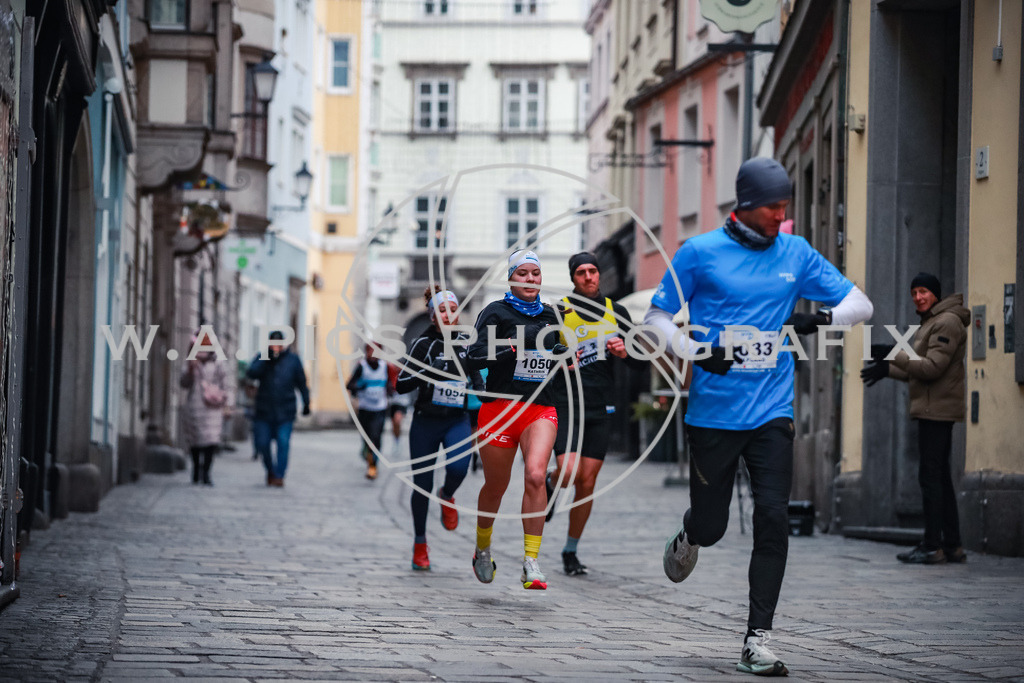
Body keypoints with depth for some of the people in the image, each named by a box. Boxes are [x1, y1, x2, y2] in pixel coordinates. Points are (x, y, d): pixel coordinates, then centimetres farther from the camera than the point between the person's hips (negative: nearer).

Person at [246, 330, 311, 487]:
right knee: (262, 444, 1)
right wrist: (266, 360, -23)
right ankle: (270, 470, 24)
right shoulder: (261, 358, 4)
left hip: (285, 411, -1)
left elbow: (301, 383, 10)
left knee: (283, 443, -9)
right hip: (264, 410, 1)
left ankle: (279, 475, -4)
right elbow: (251, 373, -13)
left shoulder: (292, 359, 5)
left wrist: (306, 402, 9)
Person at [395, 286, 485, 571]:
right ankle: (420, 544, 21)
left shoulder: (465, 340, 4)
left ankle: (447, 497, 11)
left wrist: (478, 389, 2)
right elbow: (401, 385, -12)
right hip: (426, 422, -2)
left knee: (458, 466, -26)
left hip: (457, 421, 2)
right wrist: (429, 370, -26)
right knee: (422, 484, 2)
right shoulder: (425, 343, -7)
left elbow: (475, 373, 21)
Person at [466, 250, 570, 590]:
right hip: (500, 406, -2)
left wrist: (564, 355, 9)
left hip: (541, 409, 2)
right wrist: (508, 350, -27)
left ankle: (531, 562, -19)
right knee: (496, 485, 9)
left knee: (535, 475, -21)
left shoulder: (549, 315, 12)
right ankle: (482, 549, 37)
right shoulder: (496, 312, -3)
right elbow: (475, 357, -13)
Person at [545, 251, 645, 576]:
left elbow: (640, 362, 11)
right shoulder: (559, 312, -2)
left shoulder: (616, 312, 8)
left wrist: (624, 352, -11)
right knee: (569, 472, -19)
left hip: (600, 408, 3)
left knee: (587, 482, 2)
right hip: (566, 404, -3)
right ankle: (549, 485, 19)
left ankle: (570, 552, 15)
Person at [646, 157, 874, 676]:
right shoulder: (700, 253, -2)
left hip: (772, 413, 2)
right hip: (713, 413, -2)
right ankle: (687, 540, 45)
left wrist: (824, 318, -12)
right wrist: (695, 352, -15)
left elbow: (860, 305, 10)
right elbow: (656, 316, 4)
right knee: (711, 525, 6)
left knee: (773, 520, -10)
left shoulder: (796, 254, 7)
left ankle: (757, 639, -5)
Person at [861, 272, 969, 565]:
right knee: (940, 476, 10)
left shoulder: (947, 322, -11)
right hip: (932, 410, 11)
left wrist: (894, 355, -18)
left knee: (930, 476, -10)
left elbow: (933, 367, -19)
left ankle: (933, 546, -10)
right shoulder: (929, 323, 21)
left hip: (938, 409, -11)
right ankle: (952, 545, 13)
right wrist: (887, 368, 18)